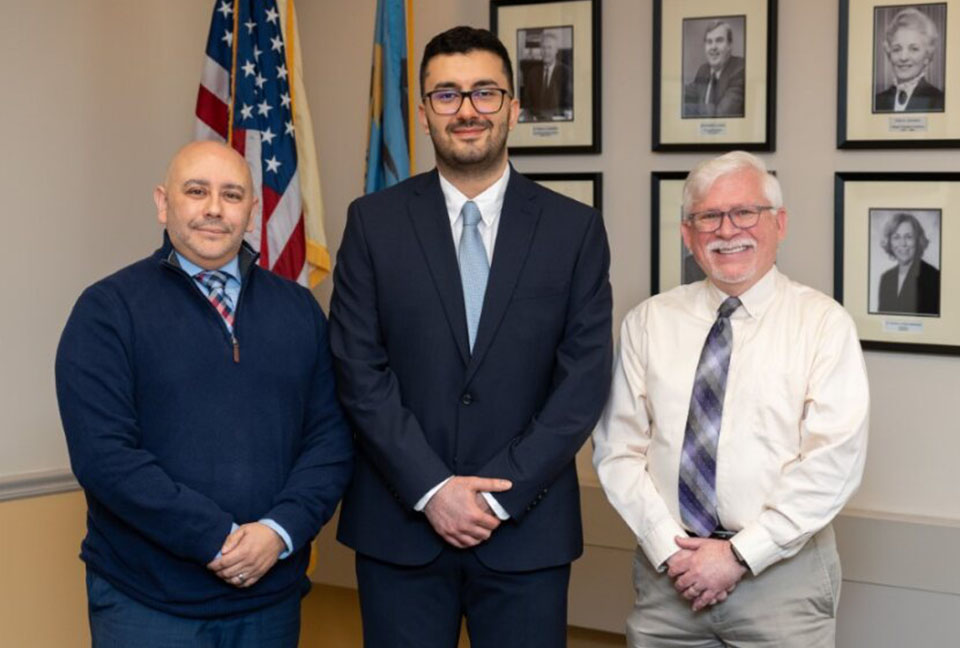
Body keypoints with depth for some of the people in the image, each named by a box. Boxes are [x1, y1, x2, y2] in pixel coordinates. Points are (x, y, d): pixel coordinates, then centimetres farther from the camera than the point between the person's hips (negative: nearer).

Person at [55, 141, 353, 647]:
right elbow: (103, 453, -13)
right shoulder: (108, 309, -4)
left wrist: (281, 531, -12)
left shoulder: (298, 309, 9)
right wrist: (217, 538, -16)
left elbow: (331, 435, 4)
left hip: (272, 597, 4)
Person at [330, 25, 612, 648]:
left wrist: (500, 495, -10)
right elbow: (360, 371, -3)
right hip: (400, 525, 0)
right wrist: (431, 489, -11)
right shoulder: (374, 221, 2)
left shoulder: (575, 228, 2)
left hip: (527, 530, 0)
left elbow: (585, 378, -3)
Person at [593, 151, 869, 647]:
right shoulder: (647, 322, 5)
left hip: (783, 572, -2)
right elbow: (617, 449, 2)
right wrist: (670, 549, -10)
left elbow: (833, 462, -10)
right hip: (667, 571, 2)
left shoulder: (824, 324, -3)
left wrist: (741, 555, -13)